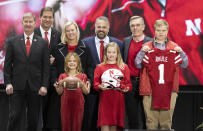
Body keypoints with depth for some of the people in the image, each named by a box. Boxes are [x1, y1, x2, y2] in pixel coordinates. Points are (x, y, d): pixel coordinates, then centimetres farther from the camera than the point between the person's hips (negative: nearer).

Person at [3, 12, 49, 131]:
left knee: (34, 120, 6)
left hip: (35, 88, 1)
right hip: (17, 87, -1)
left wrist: (44, 85, -5)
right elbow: (7, 65, 5)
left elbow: (46, 67, 4)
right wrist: (8, 83, -5)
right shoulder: (13, 42, 7)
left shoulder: (43, 43, 6)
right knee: (15, 117, -6)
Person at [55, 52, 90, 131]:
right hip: (66, 103, 1)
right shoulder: (63, 76, 8)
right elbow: (59, 92, 4)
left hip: (78, 104, 0)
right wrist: (62, 83, -12)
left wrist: (80, 82, -13)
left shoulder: (82, 76, 7)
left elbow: (86, 92, 2)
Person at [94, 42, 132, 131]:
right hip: (105, 100, -1)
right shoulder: (100, 67, 10)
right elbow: (95, 83, 5)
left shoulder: (124, 67, 12)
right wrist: (100, 86, -15)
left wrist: (127, 88, -12)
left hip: (118, 101, 1)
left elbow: (128, 83, 9)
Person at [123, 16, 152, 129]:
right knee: (132, 118, 8)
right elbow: (123, 62, 14)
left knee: (146, 117, 3)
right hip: (130, 83, 3)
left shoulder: (151, 42, -3)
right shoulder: (126, 41, 10)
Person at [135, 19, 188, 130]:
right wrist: (142, 52, -8)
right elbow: (138, 64, 5)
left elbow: (184, 65, 10)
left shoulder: (174, 47, 12)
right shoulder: (147, 47, 11)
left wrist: (181, 53, -6)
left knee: (166, 120, -1)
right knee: (151, 120, -4)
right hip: (150, 88, -1)